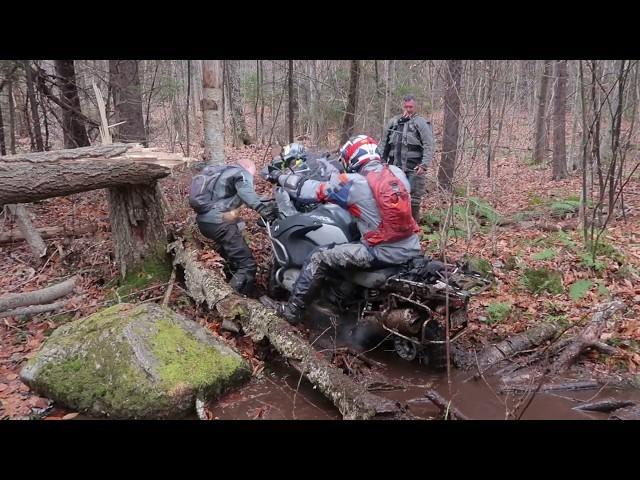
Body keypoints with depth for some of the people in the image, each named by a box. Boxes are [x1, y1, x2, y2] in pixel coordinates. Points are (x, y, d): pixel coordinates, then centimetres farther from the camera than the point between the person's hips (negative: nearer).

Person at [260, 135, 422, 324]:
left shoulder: (354, 184, -10)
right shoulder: (397, 172, 6)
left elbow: (310, 189, -4)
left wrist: (280, 177, 10)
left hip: (383, 254, -7)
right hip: (412, 248, 7)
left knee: (319, 257, 0)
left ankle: (291, 310, 7)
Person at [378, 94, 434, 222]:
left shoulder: (421, 123, 0)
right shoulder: (393, 122, 14)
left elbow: (428, 147, -7)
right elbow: (384, 144, 17)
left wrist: (424, 165, -17)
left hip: (413, 170, -4)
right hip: (394, 168, 4)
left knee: (414, 200, -1)